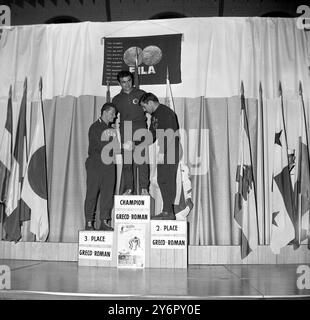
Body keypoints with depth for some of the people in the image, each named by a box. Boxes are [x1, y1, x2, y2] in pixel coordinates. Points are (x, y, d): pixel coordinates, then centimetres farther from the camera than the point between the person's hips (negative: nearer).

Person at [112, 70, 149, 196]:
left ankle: (144, 188, -7)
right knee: (126, 162, -1)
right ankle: (128, 188, 4)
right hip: (125, 133, 2)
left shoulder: (141, 94, 9)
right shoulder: (116, 99, 16)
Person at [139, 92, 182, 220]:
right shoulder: (155, 115, 18)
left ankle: (168, 212, -3)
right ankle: (167, 211, 17)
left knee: (167, 181, -8)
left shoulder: (166, 112, -12)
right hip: (163, 153, 10)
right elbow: (152, 135, 22)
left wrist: (163, 152, -22)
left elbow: (170, 134, -20)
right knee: (161, 180, 10)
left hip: (170, 152, -10)